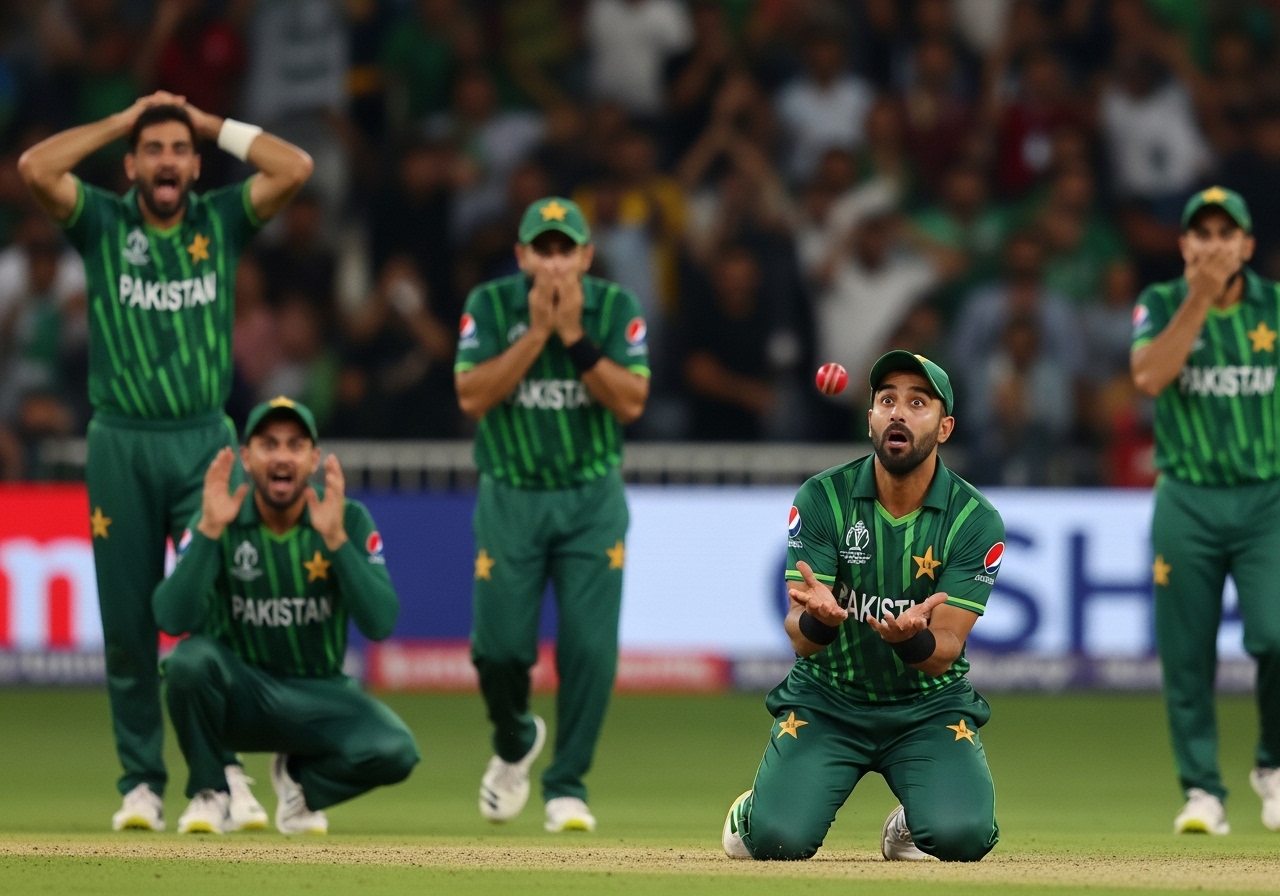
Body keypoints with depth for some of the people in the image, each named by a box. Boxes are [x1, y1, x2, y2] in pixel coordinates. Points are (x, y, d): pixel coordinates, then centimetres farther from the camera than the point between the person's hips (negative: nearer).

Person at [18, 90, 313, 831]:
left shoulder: (222, 221, 7)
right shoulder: (103, 222, 5)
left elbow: (296, 168, -6)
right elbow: (35, 167, -11)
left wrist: (213, 125, 2)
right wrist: (123, 121, -1)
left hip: (206, 442, 0)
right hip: (121, 444, 0)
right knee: (128, 623, 3)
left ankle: (220, 770, -8)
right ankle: (142, 783, 10)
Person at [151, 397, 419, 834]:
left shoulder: (350, 520, -7)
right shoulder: (218, 522, -9)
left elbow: (380, 625, -20)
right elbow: (173, 620, -23)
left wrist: (334, 538, -30)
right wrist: (210, 531, -32)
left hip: (320, 696, 1)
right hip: (240, 691, -1)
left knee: (394, 752, -28)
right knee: (190, 658, -35)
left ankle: (300, 780, 8)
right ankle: (209, 794, -7)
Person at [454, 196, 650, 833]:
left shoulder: (616, 308, -3)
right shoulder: (490, 305, -4)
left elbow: (631, 403, -12)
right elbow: (472, 397, -15)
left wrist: (574, 335, -19)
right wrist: (537, 333, -20)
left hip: (592, 500, 0)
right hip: (511, 499, 0)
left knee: (590, 647, -9)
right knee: (500, 645, -3)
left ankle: (567, 786, 6)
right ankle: (514, 744, 30)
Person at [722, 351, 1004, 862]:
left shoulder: (975, 521, -10)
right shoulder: (823, 499, -10)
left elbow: (946, 651, -16)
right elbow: (800, 638, -16)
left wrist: (912, 637, -41)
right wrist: (817, 618, -42)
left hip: (929, 705, 0)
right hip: (826, 700, 0)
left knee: (963, 835, -26)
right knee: (779, 839, -23)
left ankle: (911, 824, 12)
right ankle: (753, 812, 16)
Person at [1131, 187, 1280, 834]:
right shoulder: (1161, 305, 4)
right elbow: (1148, 378, -14)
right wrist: (1199, 299, -17)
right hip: (1188, 504, 0)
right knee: (1187, 655, 0)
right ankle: (1202, 792, 9)